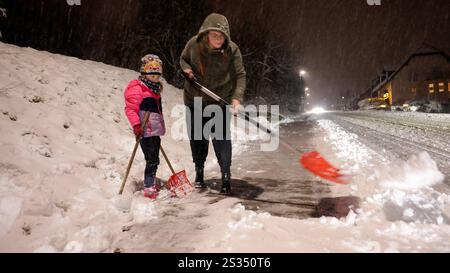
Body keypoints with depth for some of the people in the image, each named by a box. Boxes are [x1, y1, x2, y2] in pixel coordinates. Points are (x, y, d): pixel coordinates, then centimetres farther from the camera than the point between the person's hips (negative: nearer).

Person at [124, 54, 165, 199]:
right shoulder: (137, 88, -9)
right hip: (146, 131, -9)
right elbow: (130, 108, -17)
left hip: (155, 131, 9)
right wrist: (136, 125, -26)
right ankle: (148, 187, 0)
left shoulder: (155, 89, 19)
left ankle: (151, 185, 29)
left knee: (154, 160, 16)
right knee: (152, 160, -9)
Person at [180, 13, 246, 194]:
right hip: (194, 99, 3)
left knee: (221, 138, -7)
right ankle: (199, 172, 31)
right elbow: (183, 59, 10)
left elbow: (240, 75, -15)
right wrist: (186, 68, -12)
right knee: (196, 138, 13)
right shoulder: (194, 44, -10)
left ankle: (226, 176, 6)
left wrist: (237, 98, -29)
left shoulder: (232, 50, -16)